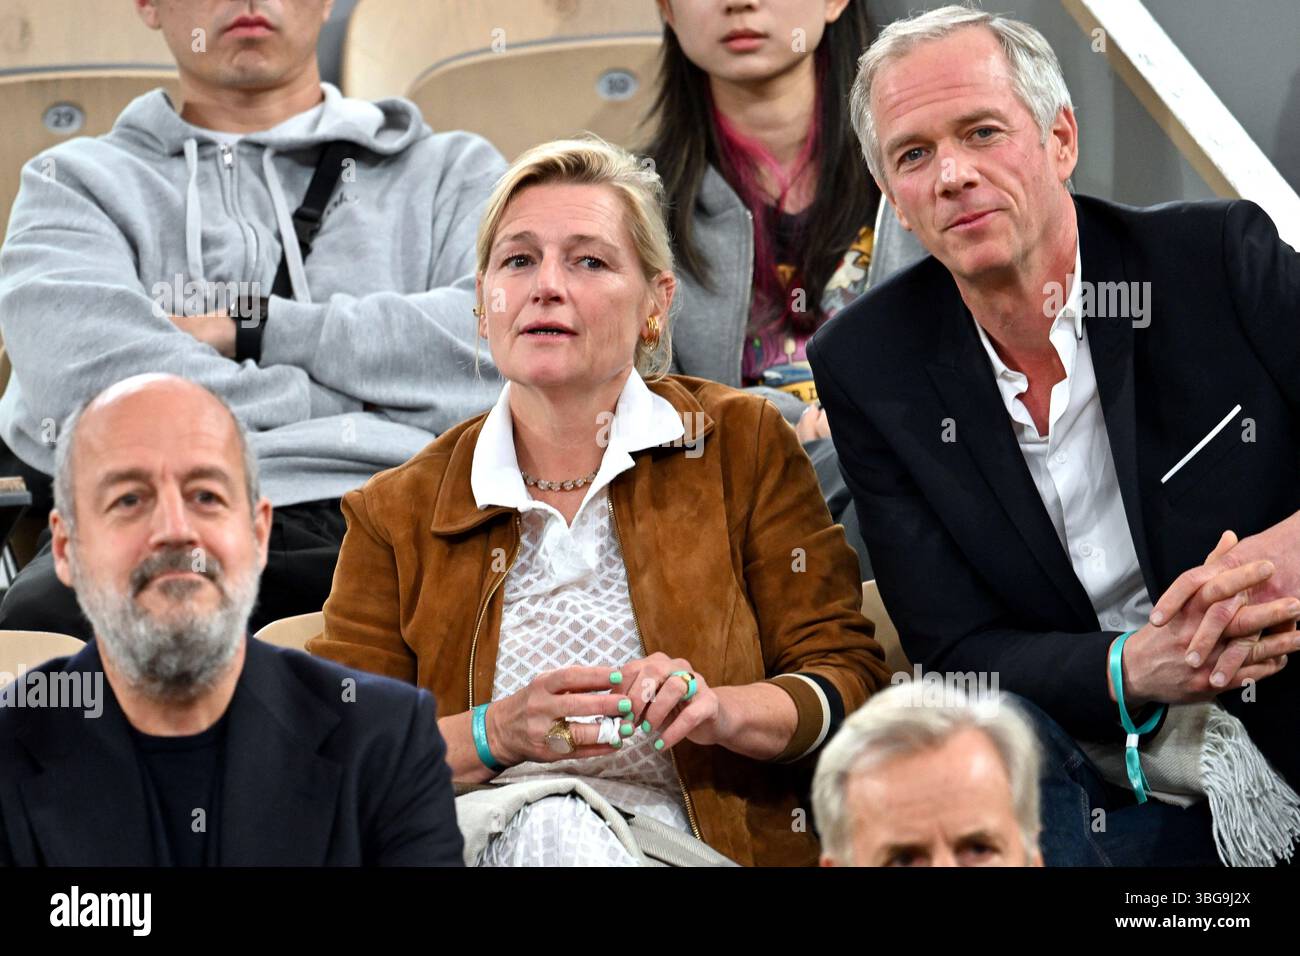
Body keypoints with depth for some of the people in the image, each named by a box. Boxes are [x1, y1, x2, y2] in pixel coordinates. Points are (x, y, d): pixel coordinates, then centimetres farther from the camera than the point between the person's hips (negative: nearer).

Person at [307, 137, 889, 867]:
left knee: (556, 826, -36)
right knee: (546, 819, -36)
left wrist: (719, 710, -17)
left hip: (696, 846, -1)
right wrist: (496, 735, -14)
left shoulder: (743, 445, 11)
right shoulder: (400, 514, 14)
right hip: (484, 841, 1)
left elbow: (849, 681, 5)